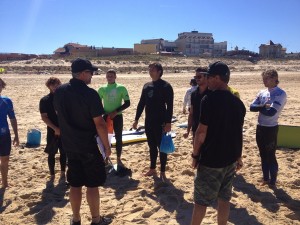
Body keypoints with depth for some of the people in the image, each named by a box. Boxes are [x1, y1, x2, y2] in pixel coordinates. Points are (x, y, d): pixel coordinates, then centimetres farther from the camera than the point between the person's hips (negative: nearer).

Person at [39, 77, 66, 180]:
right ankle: (52, 175, 15)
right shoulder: (45, 100, -4)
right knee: (51, 153, 5)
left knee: (64, 152, 8)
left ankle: (63, 172, 21)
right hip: (52, 131, -2)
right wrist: (55, 128, -16)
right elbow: (44, 117, -8)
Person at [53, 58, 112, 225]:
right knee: (92, 184, 7)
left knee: (75, 183, 15)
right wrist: (107, 145, -7)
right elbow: (99, 123, -18)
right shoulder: (90, 93, -18)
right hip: (88, 145, -6)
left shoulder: (59, 91, 1)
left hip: (69, 145, 6)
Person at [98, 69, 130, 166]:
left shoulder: (121, 88, -5)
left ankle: (118, 159, 19)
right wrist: (104, 112, -9)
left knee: (118, 138, 5)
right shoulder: (102, 89, 0)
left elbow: (127, 103, -6)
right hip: (106, 117, 1)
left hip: (117, 116, -1)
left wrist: (116, 112, -15)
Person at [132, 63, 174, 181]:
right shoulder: (146, 86, 10)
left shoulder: (166, 86, -9)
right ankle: (152, 169, 26)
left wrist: (168, 122, -18)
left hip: (161, 122, -6)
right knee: (152, 147, 14)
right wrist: (136, 119, 11)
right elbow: (141, 103, 13)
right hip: (148, 122, 6)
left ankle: (162, 172, 12)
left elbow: (170, 106, -13)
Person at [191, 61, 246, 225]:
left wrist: (195, 154, -5)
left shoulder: (210, 99, -16)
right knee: (224, 199, 16)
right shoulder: (238, 102, 4)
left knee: (201, 200, 8)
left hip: (211, 160, -6)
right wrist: (238, 156, 19)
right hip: (230, 159, 6)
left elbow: (202, 132, -17)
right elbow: (239, 132, 11)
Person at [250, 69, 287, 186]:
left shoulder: (280, 94, -14)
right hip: (260, 127, 7)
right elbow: (252, 107, -3)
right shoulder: (262, 92, 7)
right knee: (263, 155, 17)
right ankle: (265, 178, 32)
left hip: (271, 128, -7)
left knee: (271, 156, 3)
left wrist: (260, 107, -7)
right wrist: (264, 106, -17)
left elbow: (271, 112, -24)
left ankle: (272, 182, 18)